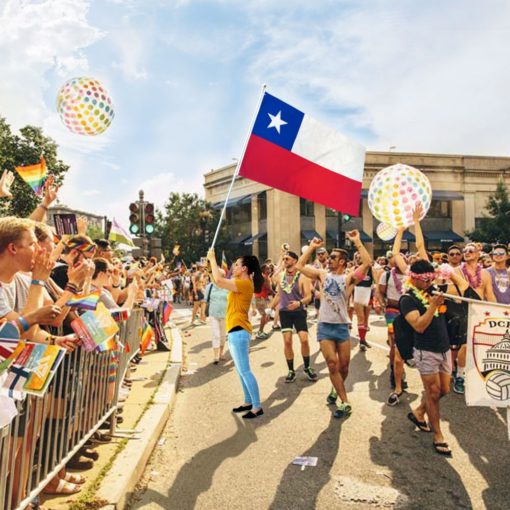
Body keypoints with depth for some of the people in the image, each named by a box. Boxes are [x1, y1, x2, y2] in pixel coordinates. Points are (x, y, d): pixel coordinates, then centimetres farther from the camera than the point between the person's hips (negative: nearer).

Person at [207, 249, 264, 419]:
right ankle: (248, 402, 26)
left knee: (244, 371, -6)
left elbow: (219, 280, -26)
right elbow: (222, 281, 20)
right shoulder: (242, 283, 15)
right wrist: (213, 261, 14)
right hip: (236, 330, 11)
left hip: (238, 330, -11)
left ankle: (257, 407, 1)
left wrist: (212, 259, -14)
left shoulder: (244, 283, -17)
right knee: (241, 370, 17)